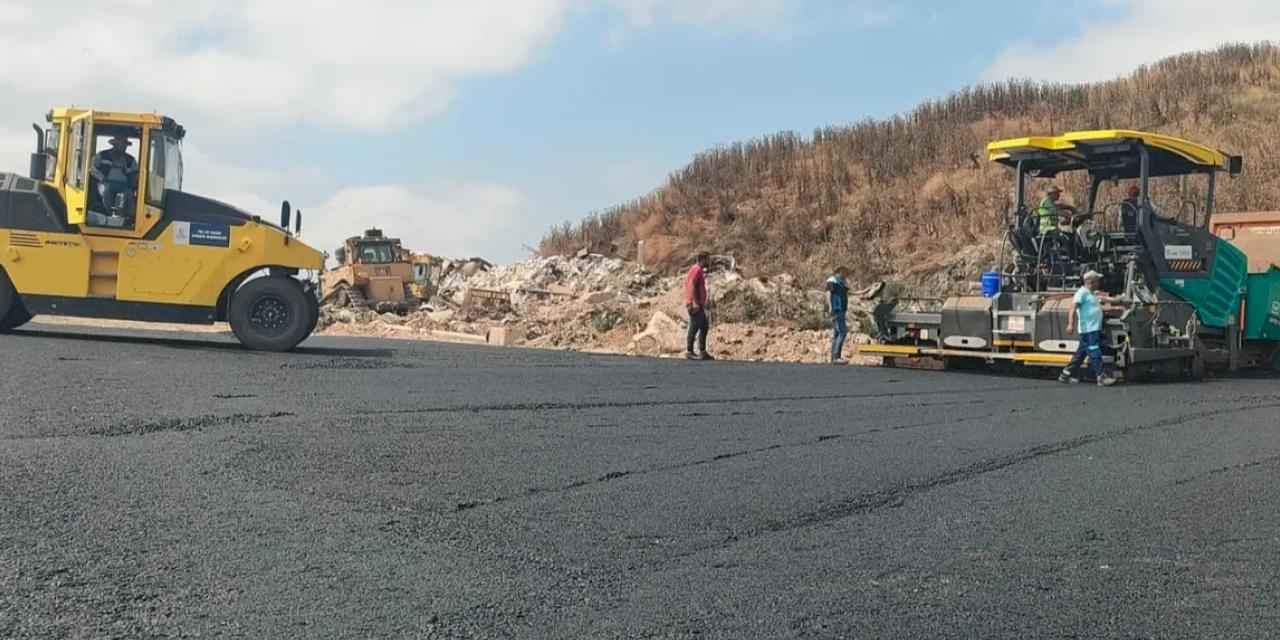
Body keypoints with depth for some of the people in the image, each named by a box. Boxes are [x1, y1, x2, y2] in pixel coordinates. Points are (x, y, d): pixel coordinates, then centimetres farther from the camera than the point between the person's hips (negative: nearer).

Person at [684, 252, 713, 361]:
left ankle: (702, 352, 13)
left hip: (698, 304, 11)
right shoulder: (697, 269, -11)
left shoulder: (699, 270, 20)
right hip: (695, 304, -11)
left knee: (705, 326, 11)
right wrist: (695, 302, -25)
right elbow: (692, 285, -21)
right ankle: (689, 351, -5)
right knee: (695, 327, -9)